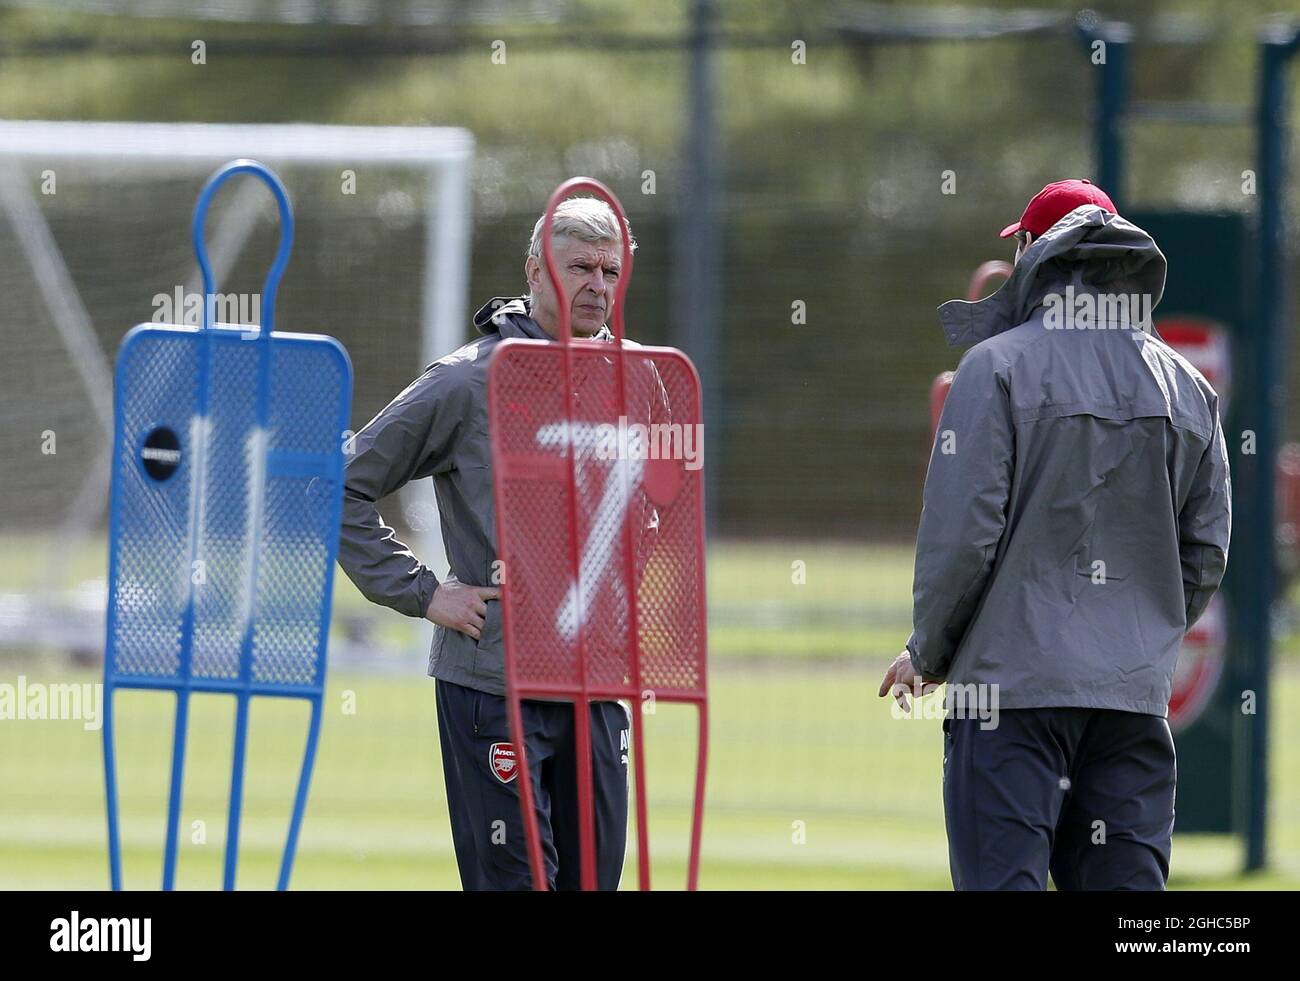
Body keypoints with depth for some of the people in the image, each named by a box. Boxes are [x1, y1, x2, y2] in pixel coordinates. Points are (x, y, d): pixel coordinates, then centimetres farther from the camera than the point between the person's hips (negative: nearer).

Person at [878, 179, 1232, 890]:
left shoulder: (998, 366, -5)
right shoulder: (1185, 384, 12)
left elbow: (960, 532, -9)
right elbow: (1206, 550, 13)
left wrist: (926, 655, 4)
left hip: (1013, 679, -5)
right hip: (1137, 693, 5)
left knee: (1003, 880, -8)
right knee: (1125, 883, 5)